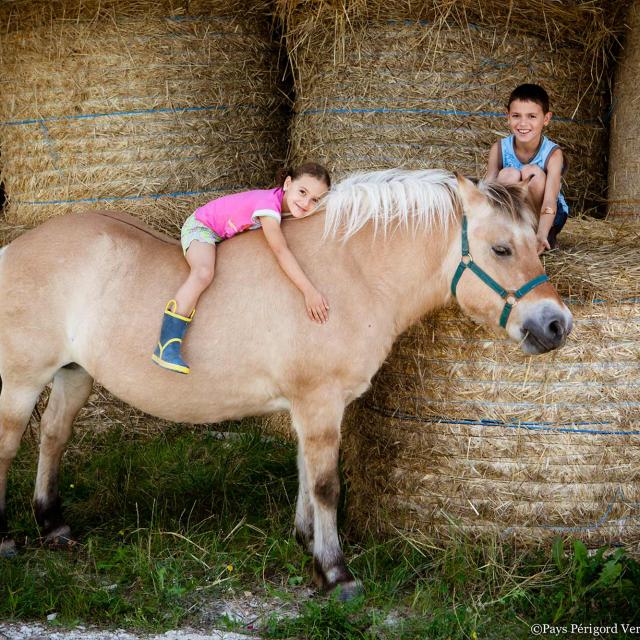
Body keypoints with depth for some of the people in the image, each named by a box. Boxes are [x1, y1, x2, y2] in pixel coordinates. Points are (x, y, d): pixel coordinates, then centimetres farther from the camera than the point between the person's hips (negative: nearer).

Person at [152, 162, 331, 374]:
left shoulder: (289, 205, -11)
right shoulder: (269, 204, -35)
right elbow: (280, 250, -43)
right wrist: (309, 291, -47)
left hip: (225, 234, 10)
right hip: (201, 227, -10)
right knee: (204, 273, -31)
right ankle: (166, 346, -34)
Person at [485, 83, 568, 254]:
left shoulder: (553, 154, -23)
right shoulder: (499, 149, -16)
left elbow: (550, 201, -36)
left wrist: (541, 235, -55)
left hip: (545, 217, -1)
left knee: (533, 173, -30)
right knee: (509, 174, -27)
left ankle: (547, 237, -19)